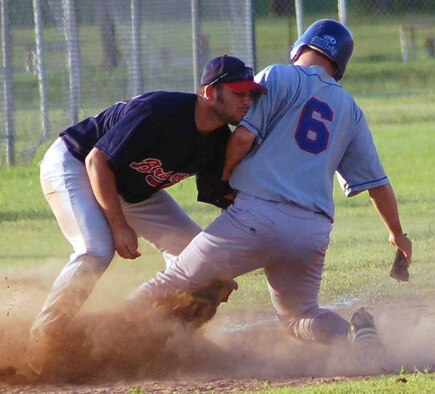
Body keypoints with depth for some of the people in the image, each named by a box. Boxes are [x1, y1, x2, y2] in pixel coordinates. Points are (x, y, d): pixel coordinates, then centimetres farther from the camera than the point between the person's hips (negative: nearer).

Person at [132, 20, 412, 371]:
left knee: (177, 281, 4)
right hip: (315, 230, 4)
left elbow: (243, 137, -7)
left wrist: (220, 181, 10)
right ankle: (354, 335, -11)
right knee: (300, 314, 19)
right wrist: (397, 235, 35)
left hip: (258, 214, -4)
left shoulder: (279, 77, 6)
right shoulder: (350, 109, 20)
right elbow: (376, 181, 22)